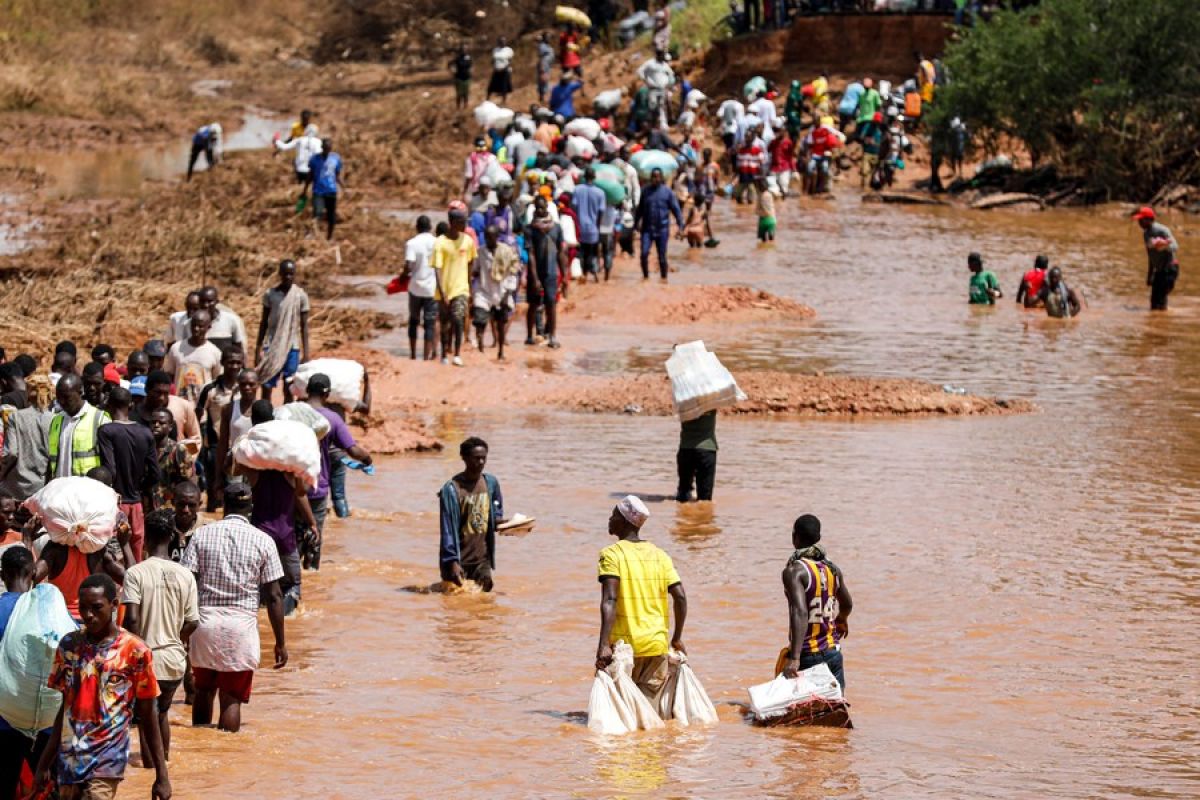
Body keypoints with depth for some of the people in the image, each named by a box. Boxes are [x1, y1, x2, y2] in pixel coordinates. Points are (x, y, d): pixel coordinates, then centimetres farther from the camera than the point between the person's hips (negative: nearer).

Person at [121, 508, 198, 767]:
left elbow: (131, 619, -18)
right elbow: (192, 623, 0)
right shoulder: (185, 576, -2)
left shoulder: (136, 573, -12)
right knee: (161, 713, 24)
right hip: (175, 658, 4)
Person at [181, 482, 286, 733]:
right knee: (231, 699, 1)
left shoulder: (202, 535, 2)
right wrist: (280, 642, 4)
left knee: (204, 691, 19)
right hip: (242, 624, -2)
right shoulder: (263, 541, -1)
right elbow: (273, 596, -2)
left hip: (204, 621, 2)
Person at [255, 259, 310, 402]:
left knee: (289, 390, 2)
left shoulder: (301, 296, 0)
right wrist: (258, 349, 5)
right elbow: (264, 323, 8)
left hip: (292, 347, -1)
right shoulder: (270, 294, 1)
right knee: (266, 387, -3)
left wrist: (306, 353, -1)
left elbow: (304, 326, 3)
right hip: (271, 346, 1)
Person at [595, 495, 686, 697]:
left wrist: (604, 645, -23)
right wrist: (677, 639, 12)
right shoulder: (659, 555, 8)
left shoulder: (612, 554, -6)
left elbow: (609, 600, -17)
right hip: (657, 644, 4)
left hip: (624, 645, -4)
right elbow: (680, 597, 1)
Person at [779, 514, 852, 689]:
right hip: (833, 653, 5)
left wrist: (795, 658, -33)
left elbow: (800, 613, -27)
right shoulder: (832, 569, 6)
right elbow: (847, 605, 24)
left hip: (807, 655, -5)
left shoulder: (794, 571, -14)